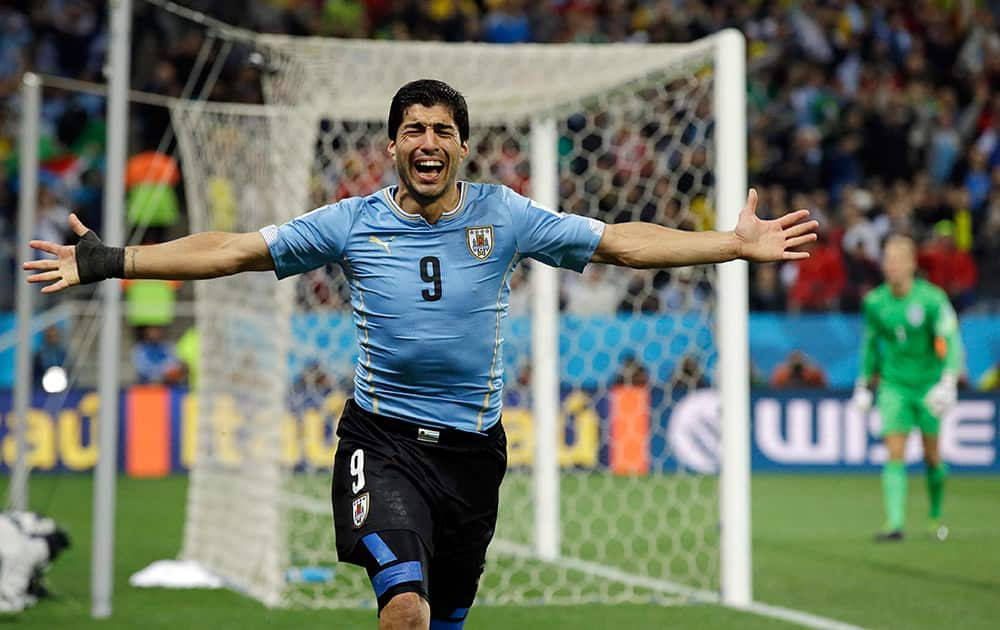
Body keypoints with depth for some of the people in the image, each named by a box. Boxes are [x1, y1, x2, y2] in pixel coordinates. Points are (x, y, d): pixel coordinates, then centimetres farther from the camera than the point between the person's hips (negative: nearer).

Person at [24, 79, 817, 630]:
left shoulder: (505, 217, -1)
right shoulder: (352, 223, -3)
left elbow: (622, 242, 1)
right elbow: (231, 250, 0)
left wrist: (737, 243, -5)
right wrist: (110, 262, -6)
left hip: (473, 446, 2)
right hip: (384, 441, -2)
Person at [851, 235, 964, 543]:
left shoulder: (931, 299, -13)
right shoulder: (875, 302, -1)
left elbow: (951, 343, -15)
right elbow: (870, 344, 14)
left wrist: (949, 382, -27)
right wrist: (863, 385, 15)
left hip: (929, 385, -2)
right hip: (894, 386, 2)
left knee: (932, 456, 7)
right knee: (894, 453, -11)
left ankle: (935, 516, 28)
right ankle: (894, 523, -16)